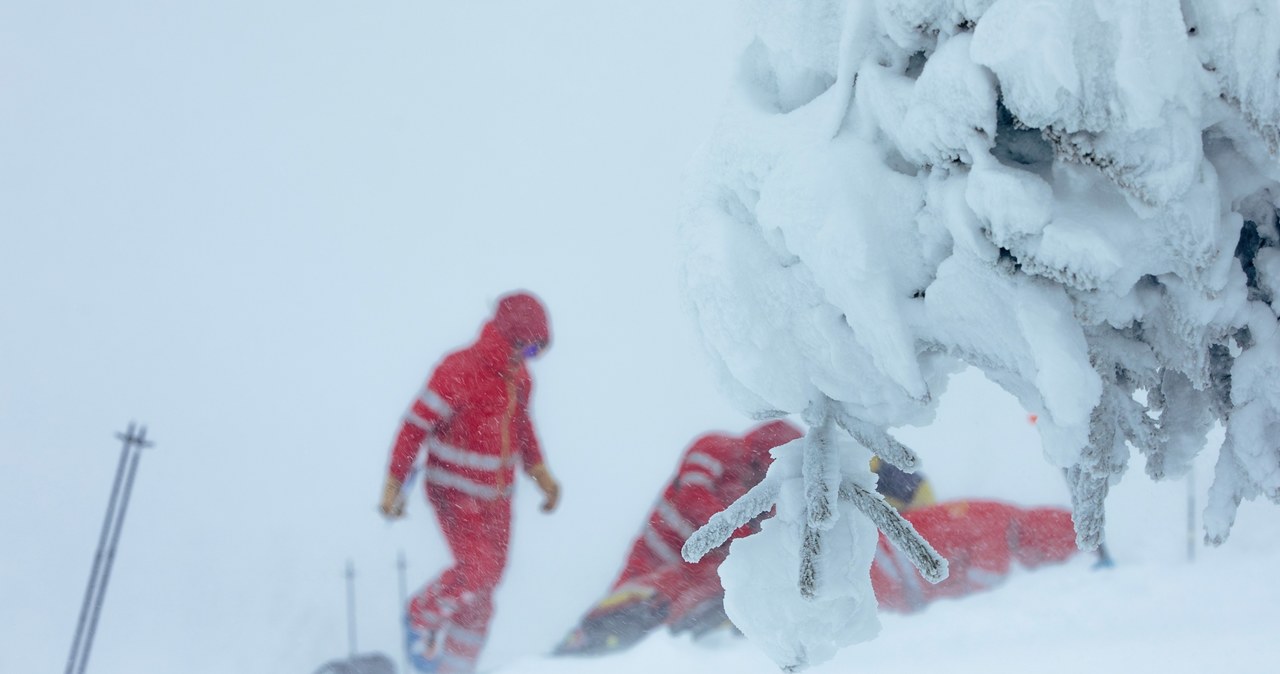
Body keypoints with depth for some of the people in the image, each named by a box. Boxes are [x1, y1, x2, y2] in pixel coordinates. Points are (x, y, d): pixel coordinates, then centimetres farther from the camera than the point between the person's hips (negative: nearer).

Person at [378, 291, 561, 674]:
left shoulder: (517, 377, 5)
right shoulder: (459, 371, -19)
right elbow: (415, 426, -16)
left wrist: (540, 472, 19)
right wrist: (394, 486, -17)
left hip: (497, 495, 7)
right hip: (456, 492, -7)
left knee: (487, 580, 6)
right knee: (478, 570, -20)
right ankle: (424, 617, 7)